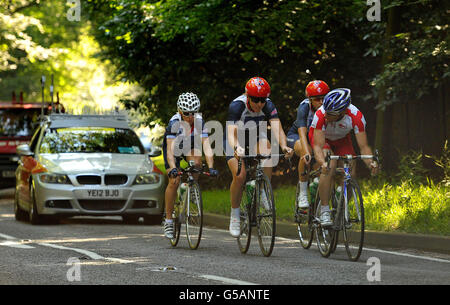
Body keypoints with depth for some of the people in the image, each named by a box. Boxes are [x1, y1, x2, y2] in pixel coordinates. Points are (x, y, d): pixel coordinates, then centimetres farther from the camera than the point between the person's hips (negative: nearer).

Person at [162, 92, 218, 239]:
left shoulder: (200, 122, -29)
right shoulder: (174, 123, -34)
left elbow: (206, 145, -35)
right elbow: (170, 149, -41)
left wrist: (211, 167, -48)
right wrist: (173, 168, -56)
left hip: (190, 147, 2)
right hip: (174, 146, -2)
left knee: (196, 162, -31)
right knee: (174, 181, -17)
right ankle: (168, 220, -7)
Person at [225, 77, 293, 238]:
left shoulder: (268, 106, -24)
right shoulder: (237, 105, -31)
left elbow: (277, 128, -35)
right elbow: (231, 132, -42)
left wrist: (284, 146, -56)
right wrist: (236, 148, -64)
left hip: (255, 137, 2)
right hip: (236, 141, -2)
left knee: (266, 151, -33)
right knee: (239, 176, -22)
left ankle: (264, 192, -17)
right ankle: (235, 215, -3)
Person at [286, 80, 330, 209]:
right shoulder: (304, 108, -31)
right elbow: (302, 133, -42)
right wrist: (307, 153, -58)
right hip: (296, 136, -3)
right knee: (306, 153, -36)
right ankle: (303, 194, -26)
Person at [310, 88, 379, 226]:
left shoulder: (356, 116, -35)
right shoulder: (321, 115, -39)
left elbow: (363, 146, -33)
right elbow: (318, 145, -41)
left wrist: (371, 163, -52)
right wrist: (323, 163, -61)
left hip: (342, 139, 2)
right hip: (321, 137, -2)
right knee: (329, 168, -28)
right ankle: (324, 211, -20)